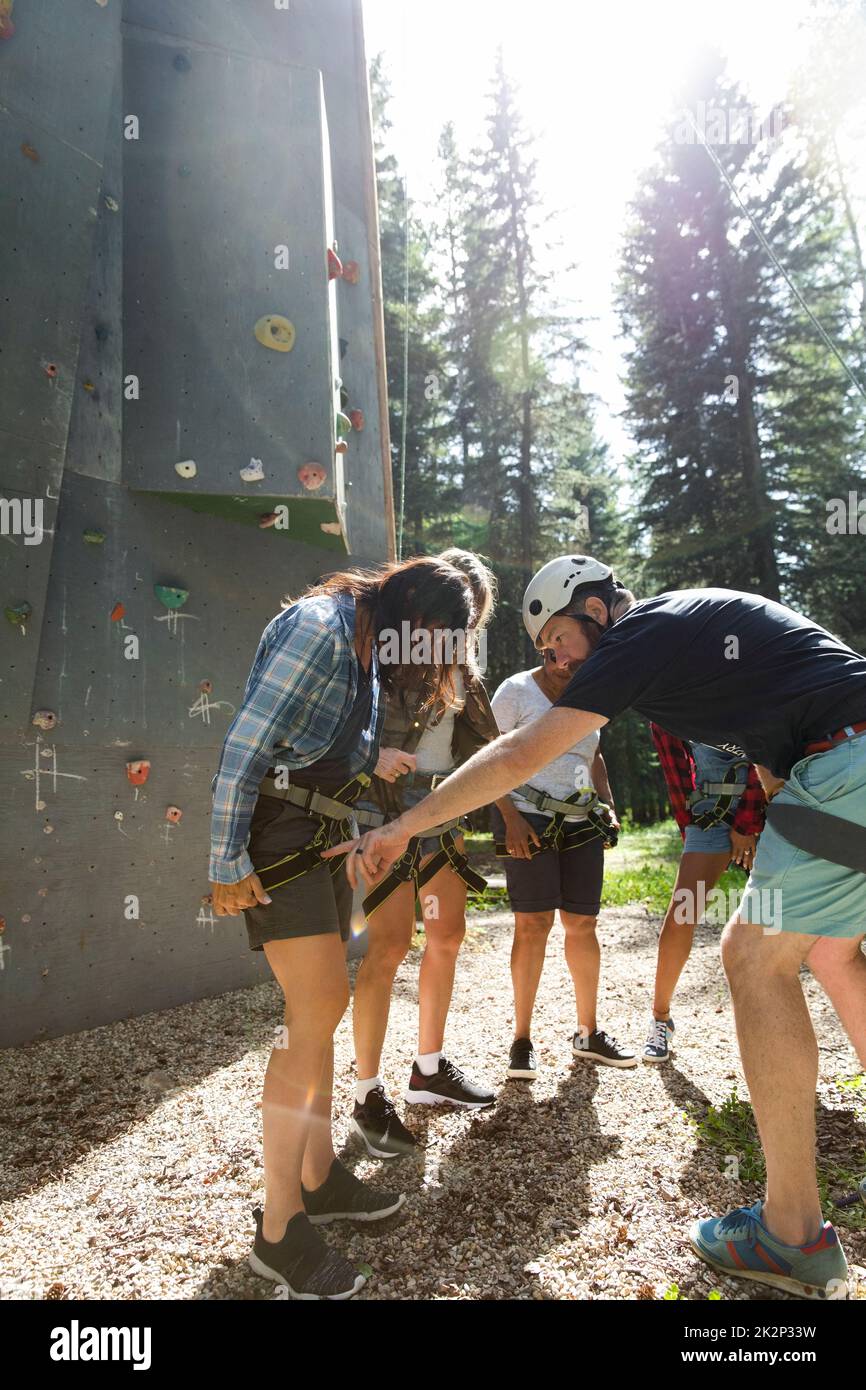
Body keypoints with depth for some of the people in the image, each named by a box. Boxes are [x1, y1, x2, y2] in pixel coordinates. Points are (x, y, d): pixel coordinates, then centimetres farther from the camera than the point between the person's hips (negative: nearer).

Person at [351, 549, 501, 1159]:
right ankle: (369, 1094, 4)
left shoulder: (458, 662, 15)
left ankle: (429, 1069, 27)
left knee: (448, 936, 10)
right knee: (390, 945, -9)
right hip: (388, 803, -8)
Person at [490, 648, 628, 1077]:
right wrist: (511, 817, -17)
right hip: (529, 819, -5)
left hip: (581, 823, 6)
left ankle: (588, 1033, 21)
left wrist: (609, 808, 12)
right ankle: (522, 1039, 4)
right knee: (533, 924, -8)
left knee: (582, 923, 7)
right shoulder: (517, 690, -3)